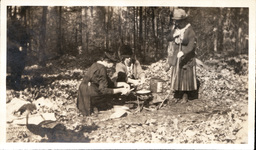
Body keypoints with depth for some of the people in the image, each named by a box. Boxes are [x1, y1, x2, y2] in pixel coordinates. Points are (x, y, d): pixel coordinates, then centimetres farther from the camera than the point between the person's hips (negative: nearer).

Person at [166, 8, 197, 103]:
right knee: (176, 76, 8)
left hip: (187, 58, -6)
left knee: (186, 77, 1)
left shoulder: (190, 31, -14)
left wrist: (183, 52, -38)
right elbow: (168, 39, 2)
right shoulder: (176, 29, 5)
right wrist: (174, 35, -18)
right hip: (177, 57, 6)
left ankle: (185, 96, 11)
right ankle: (177, 95, 18)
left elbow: (191, 46, -24)